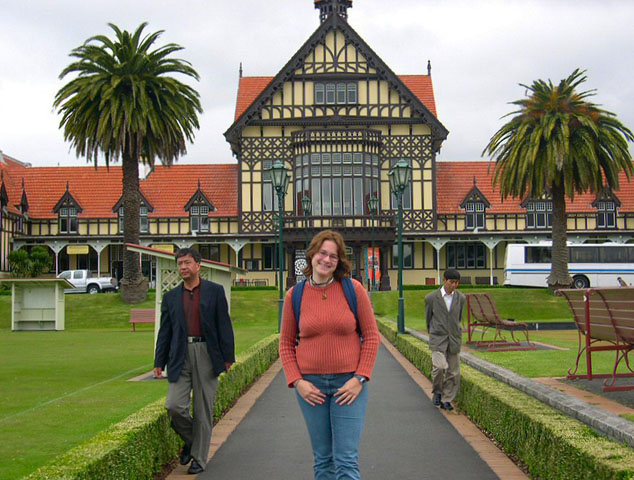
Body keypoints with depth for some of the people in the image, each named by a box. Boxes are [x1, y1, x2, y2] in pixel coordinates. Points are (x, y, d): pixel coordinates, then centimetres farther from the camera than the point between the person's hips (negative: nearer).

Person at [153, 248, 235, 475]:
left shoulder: (214, 291, 4)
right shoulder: (171, 297, 12)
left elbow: (224, 325, 1)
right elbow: (165, 332, 13)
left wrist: (228, 356, -4)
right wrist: (159, 362, 7)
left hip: (206, 354, -2)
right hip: (180, 357, 2)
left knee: (203, 410, 2)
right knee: (174, 406, -9)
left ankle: (199, 457, 15)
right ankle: (190, 440, 19)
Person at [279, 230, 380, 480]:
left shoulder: (353, 289, -4)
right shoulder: (294, 295, 0)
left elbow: (371, 336, -1)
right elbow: (286, 344, 7)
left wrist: (360, 379, -8)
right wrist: (296, 382, -4)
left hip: (348, 384, -2)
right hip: (311, 386, 2)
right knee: (323, 459, 11)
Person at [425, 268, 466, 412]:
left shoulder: (461, 298, 5)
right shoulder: (431, 298, -3)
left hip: (454, 340, 3)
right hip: (438, 340, -3)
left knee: (453, 372, 2)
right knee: (440, 366, -20)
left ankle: (446, 400, 16)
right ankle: (437, 391, 5)